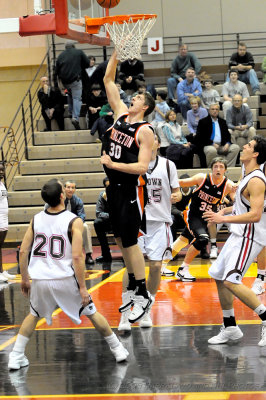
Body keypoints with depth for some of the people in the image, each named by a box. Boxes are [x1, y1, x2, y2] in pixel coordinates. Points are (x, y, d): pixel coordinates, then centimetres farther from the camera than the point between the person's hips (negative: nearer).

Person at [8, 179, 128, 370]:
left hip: (39, 280, 3)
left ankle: (16, 356, 19)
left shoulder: (36, 219, 4)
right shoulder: (74, 221, -9)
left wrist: (25, 279, 16)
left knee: (34, 315, 27)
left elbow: (23, 251, 5)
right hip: (65, 280, -3)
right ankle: (118, 350, 23)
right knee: (92, 312, 15)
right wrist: (82, 287, -9)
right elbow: (77, 257, -14)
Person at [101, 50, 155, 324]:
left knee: (129, 241, -7)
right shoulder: (121, 114, 6)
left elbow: (142, 166, -21)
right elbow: (108, 81, 7)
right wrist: (116, 54, -1)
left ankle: (144, 295, 0)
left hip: (132, 189, -8)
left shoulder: (145, 131, -14)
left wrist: (112, 164, -19)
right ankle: (133, 288, 23)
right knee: (121, 239, 13)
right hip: (114, 187, 8)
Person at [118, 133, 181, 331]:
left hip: (160, 221, 1)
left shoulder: (167, 165, 2)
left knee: (156, 266, -1)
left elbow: (176, 192, 6)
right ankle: (126, 313, -5)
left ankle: (146, 311, 15)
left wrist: (176, 196, -15)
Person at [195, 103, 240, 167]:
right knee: (212, 150, -39)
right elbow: (200, 137, -3)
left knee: (236, 147, -18)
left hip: (222, 146, 5)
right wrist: (213, 144, -14)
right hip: (208, 145, -5)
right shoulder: (203, 122, 7)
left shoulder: (222, 121, 22)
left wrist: (227, 144, -5)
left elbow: (227, 135, 18)